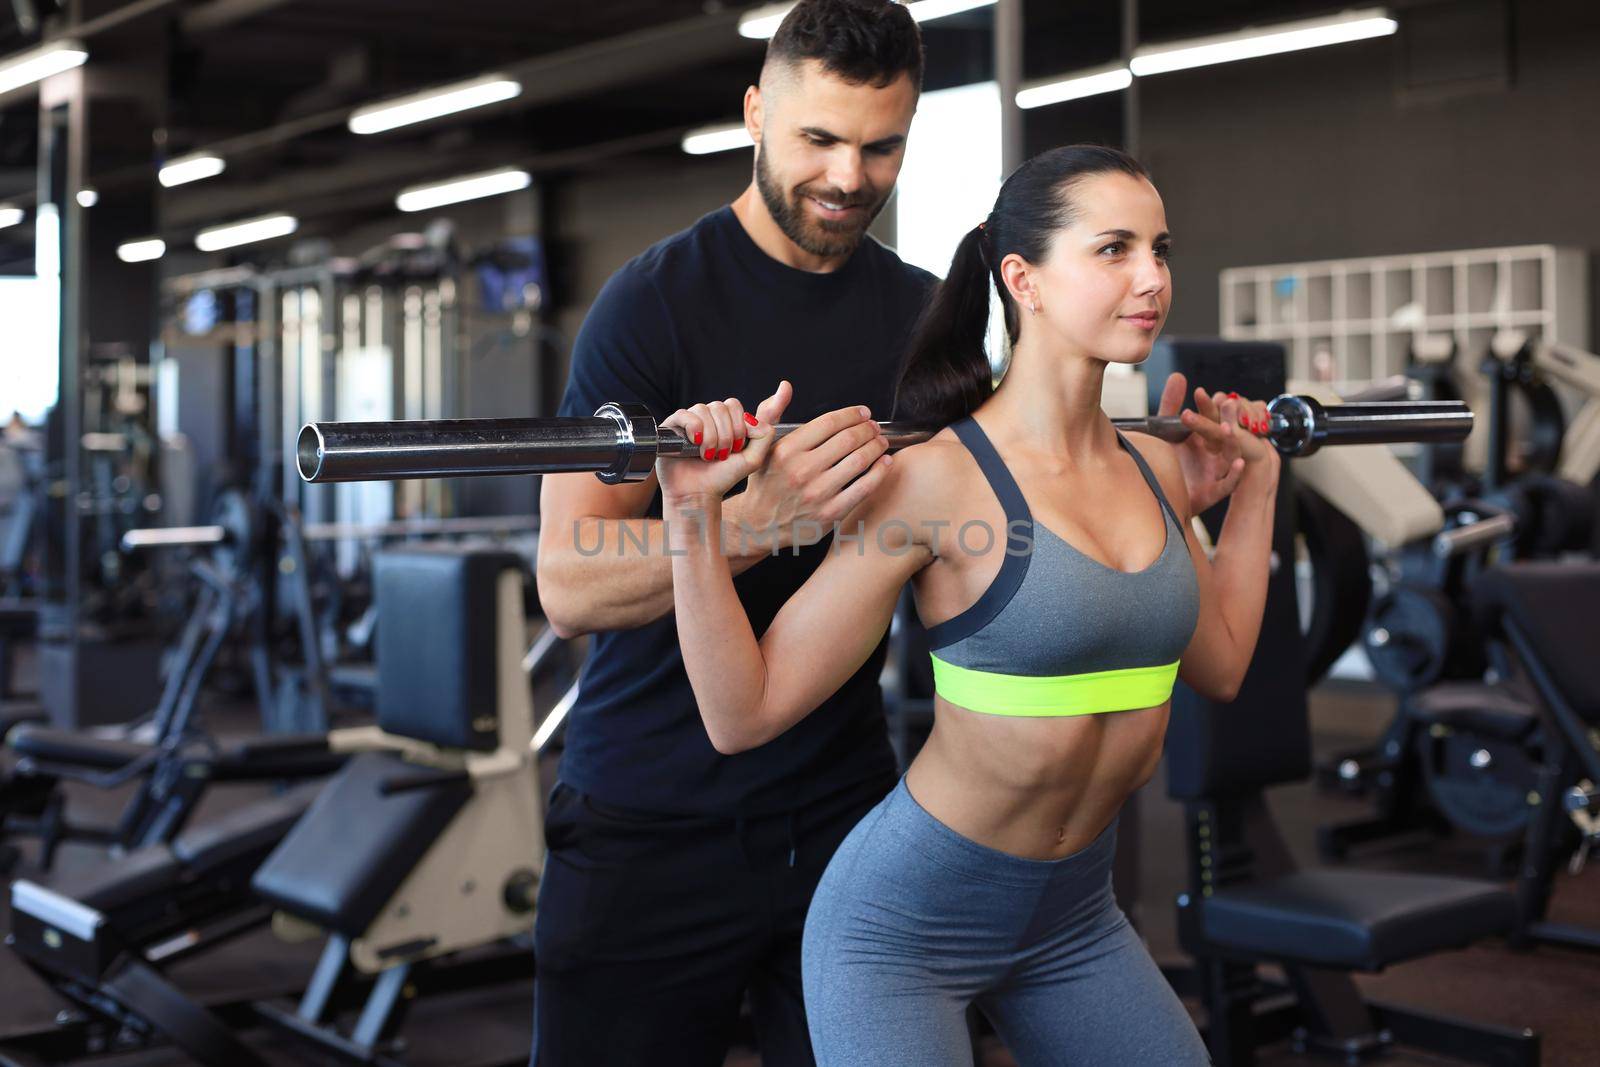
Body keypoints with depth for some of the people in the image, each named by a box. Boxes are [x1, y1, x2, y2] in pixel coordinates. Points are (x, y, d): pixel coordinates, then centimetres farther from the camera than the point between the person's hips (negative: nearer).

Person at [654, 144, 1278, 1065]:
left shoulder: (1152, 470, -1)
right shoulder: (935, 483, -20)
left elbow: (1220, 665, 16)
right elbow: (746, 713, -20)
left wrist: (1256, 482, 17)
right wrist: (694, 515, -30)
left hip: (1073, 921, 7)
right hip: (904, 929, -7)